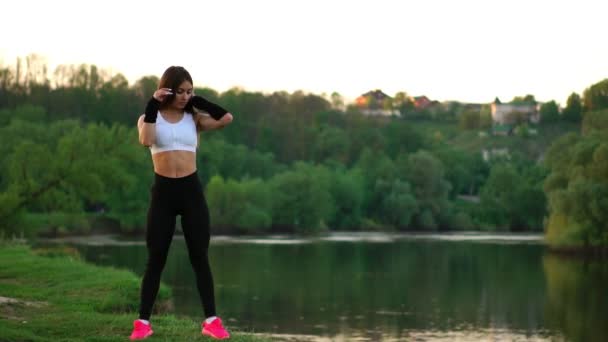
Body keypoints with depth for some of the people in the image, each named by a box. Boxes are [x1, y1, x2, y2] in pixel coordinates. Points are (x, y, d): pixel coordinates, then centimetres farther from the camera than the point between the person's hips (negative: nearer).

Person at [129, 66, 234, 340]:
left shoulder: (194, 119, 7)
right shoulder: (150, 118, 5)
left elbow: (226, 119, -10)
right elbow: (146, 140, -18)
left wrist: (199, 101, -2)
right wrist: (153, 104, -13)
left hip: (191, 190, 1)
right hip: (163, 191, -1)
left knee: (199, 257, 2)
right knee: (156, 259, 2)